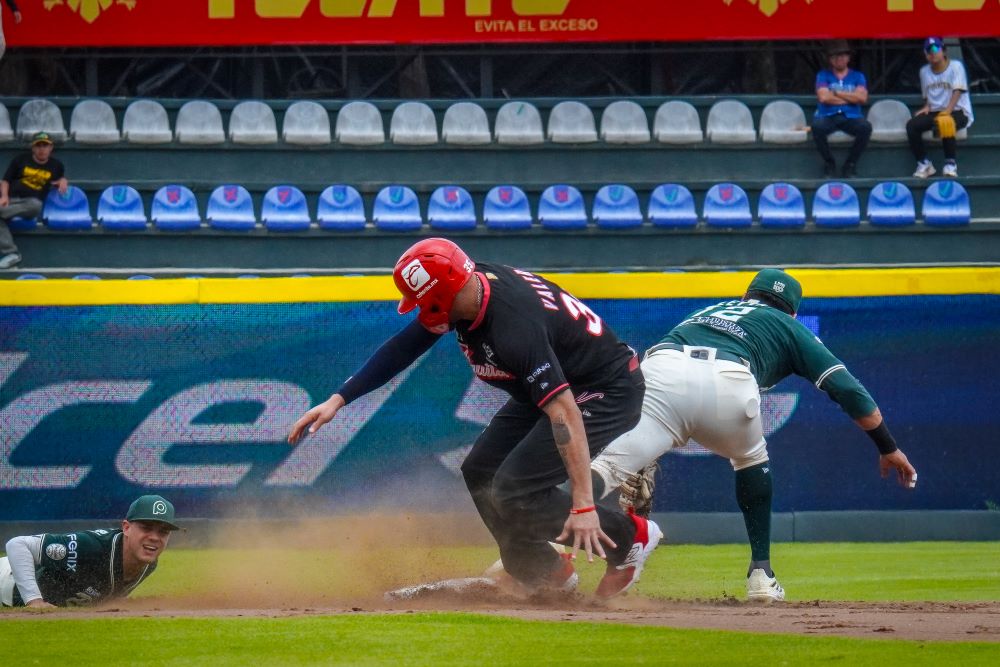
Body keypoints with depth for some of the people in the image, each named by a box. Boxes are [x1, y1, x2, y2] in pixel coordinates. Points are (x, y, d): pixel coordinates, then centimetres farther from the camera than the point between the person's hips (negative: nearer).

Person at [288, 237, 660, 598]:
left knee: (513, 489, -17)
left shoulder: (514, 326, -36)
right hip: (555, 384, 10)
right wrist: (339, 399, -2)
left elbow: (564, 413, -39)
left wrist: (583, 506, -43)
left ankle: (631, 535, -2)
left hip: (608, 394, -10)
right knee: (480, 474, 9)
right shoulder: (468, 290, -11)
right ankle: (543, 573, 22)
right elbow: (403, 348, 3)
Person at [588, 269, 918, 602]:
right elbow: (846, 388, 24)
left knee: (611, 464, -16)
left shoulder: (706, 311, 44)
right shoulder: (788, 326, 33)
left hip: (661, 371, 1)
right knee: (751, 459, 29)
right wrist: (888, 448, 30)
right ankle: (761, 574, 24)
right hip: (727, 383, -1)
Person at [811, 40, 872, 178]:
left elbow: (862, 98, -3)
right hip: (828, 116, -1)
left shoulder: (857, 77, 16)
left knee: (866, 127, -33)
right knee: (817, 126, -37)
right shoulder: (823, 76, 13)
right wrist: (850, 98, -3)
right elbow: (823, 97, -6)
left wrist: (836, 93, -3)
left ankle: (850, 164, -12)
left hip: (851, 117, 1)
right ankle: (829, 163, -13)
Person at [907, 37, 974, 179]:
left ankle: (950, 163, -25)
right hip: (935, 112, 5)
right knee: (912, 125, -20)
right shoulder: (924, 71, 10)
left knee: (945, 123, -39)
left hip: (958, 111, -5)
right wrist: (926, 107, -3)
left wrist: (947, 110, -28)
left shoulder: (955, 66, -6)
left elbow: (957, 91, -15)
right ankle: (924, 163, -12)